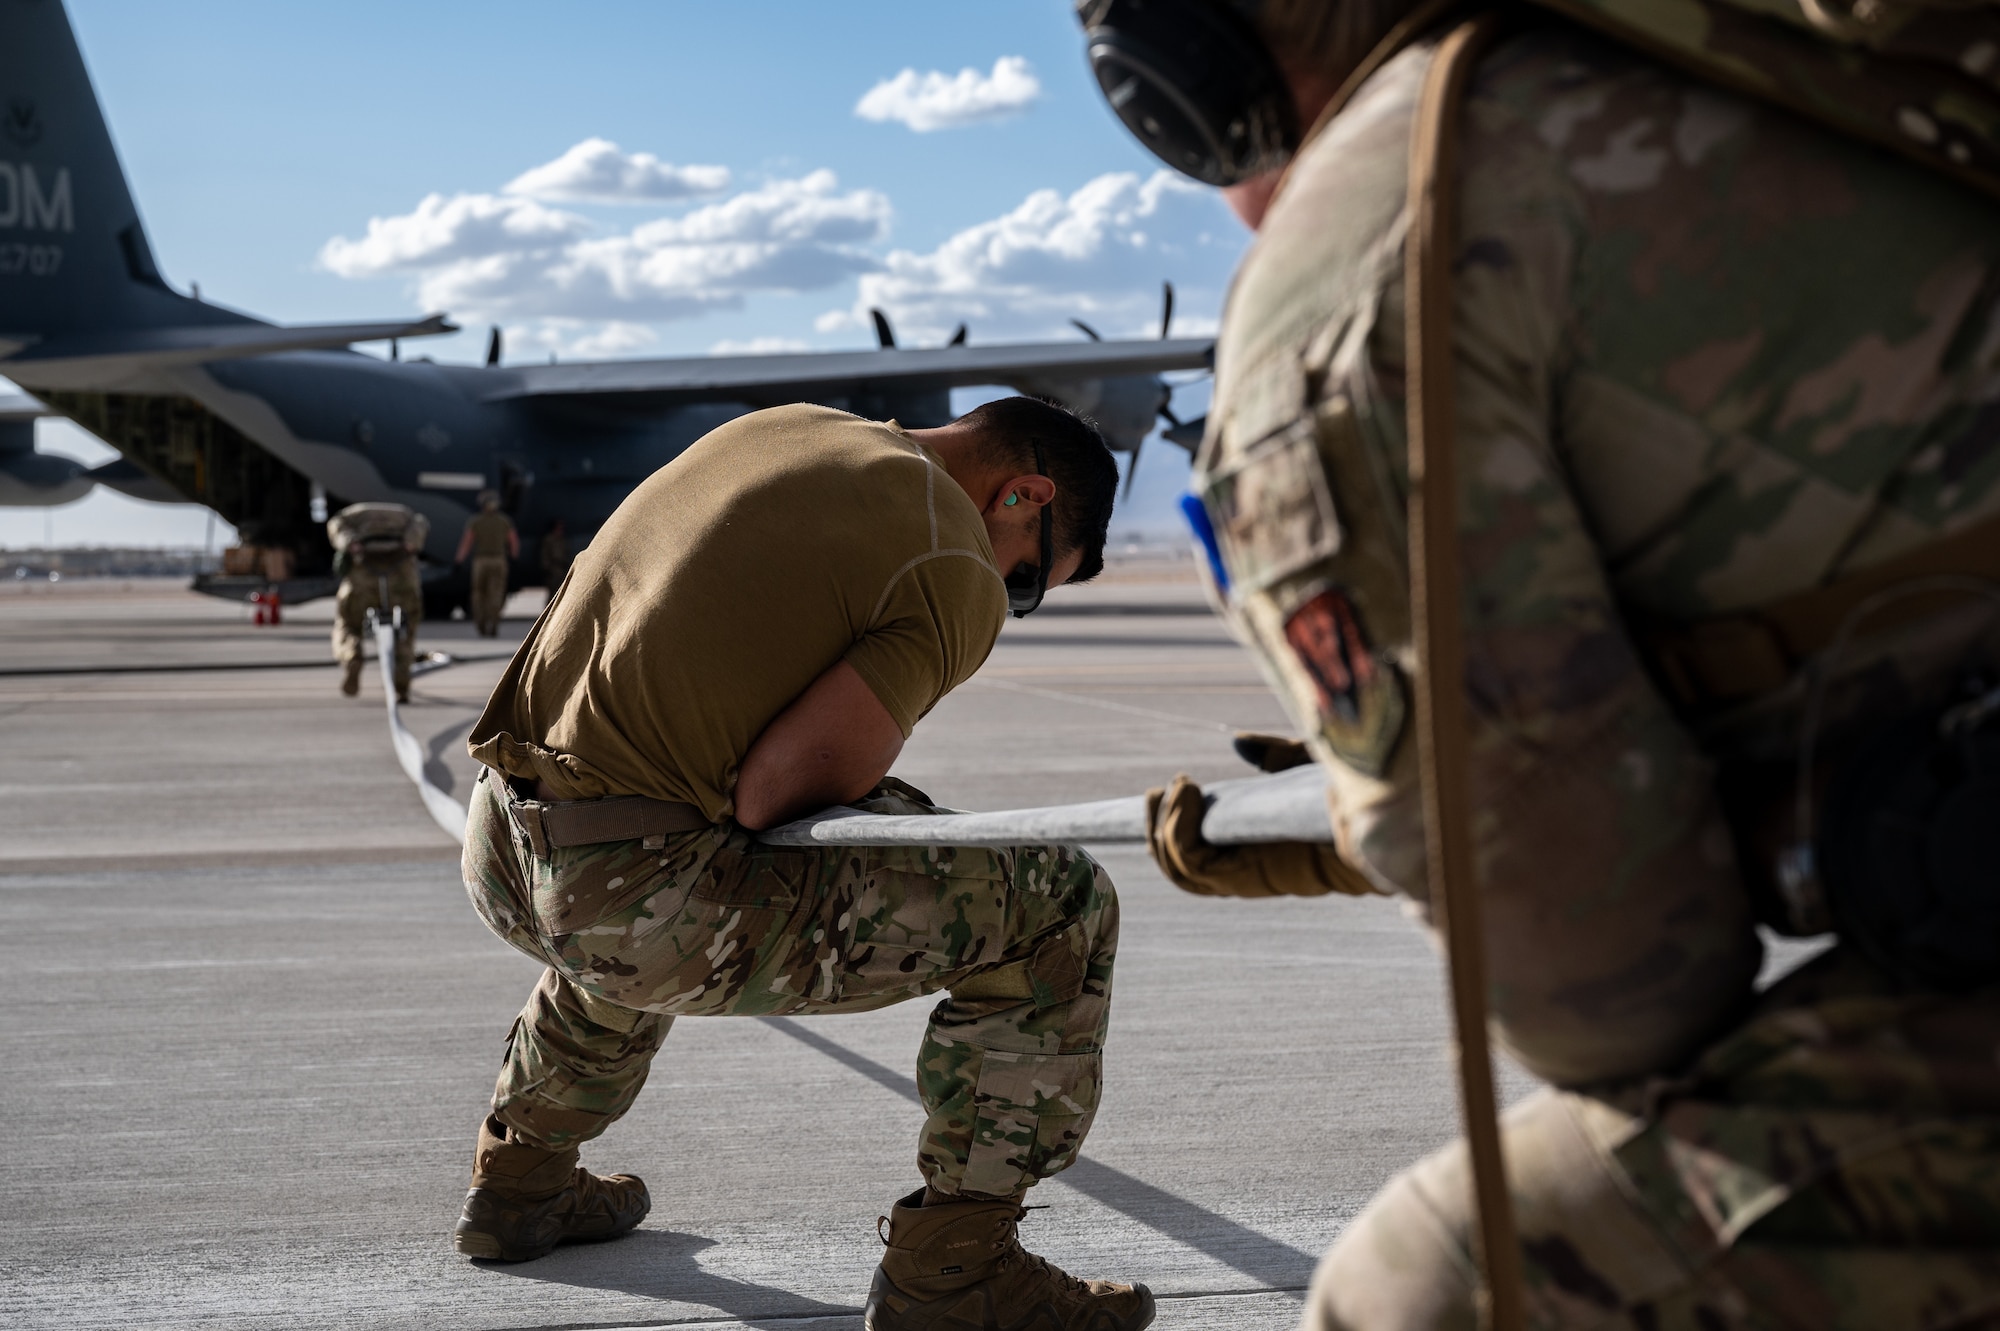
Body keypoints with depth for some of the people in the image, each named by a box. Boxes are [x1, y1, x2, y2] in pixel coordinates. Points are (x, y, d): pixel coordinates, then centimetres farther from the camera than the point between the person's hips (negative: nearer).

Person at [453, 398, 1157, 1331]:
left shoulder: (780, 426, 17)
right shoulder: (956, 574, -6)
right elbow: (777, 783, -15)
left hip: (499, 858, 8)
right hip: (650, 899, -8)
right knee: (1058, 907, 0)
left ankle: (518, 1182, 52)